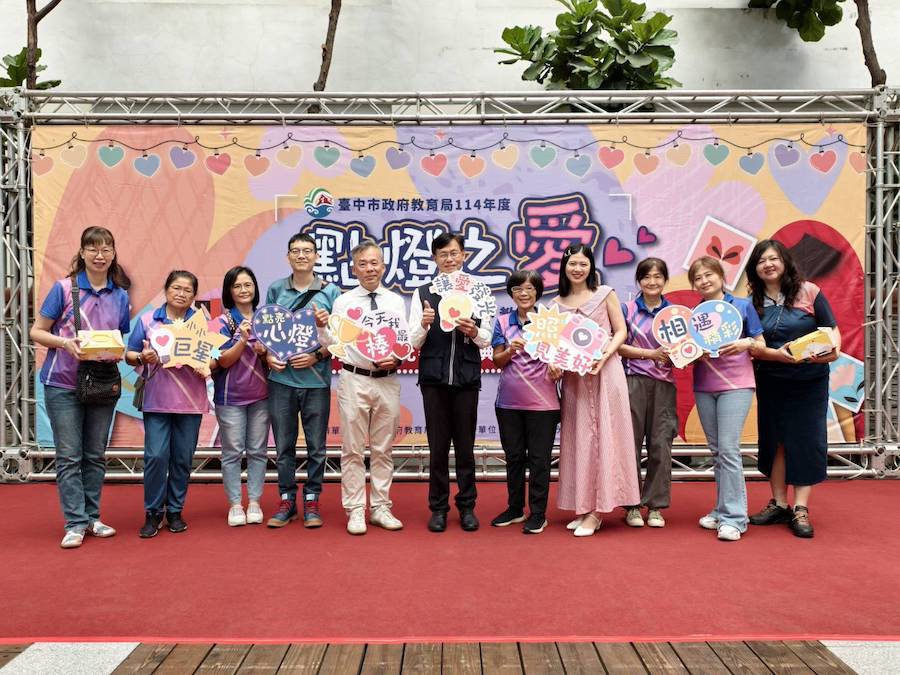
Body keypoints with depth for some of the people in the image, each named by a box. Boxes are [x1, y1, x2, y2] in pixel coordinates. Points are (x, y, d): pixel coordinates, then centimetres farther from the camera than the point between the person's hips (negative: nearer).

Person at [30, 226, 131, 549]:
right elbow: (37, 332, -3)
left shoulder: (120, 295, 5)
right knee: (69, 456, -1)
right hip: (63, 384, -3)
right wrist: (65, 343, -21)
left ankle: (92, 518, 21)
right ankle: (75, 524, 5)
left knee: (95, 455, 11)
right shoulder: (64, 288, -5)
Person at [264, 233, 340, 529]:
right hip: (281, 378, 2)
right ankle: (287, 501, 19)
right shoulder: (275, 290, 8)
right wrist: (268, 356, -5)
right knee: (283, 445, 8)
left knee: (316, 446, 6)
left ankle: (312, 500, 18)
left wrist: (317, 356, -14)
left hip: (316, 379, -1)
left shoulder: (330, 292, 1)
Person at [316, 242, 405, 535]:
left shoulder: (396, 302, 6)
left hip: (388, 381, 2)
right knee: (353, 450, 3)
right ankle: (355, 511, 14)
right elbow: (333, 345, 2)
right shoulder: (343, 302, 2)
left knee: (383, 450, 11)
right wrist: (321, 326, -15)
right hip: (354, 380, -2)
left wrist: (397, 359, -11)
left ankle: (381, 508, 22)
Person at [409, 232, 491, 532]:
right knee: (438, 446, 6)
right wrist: (424, 325, -17)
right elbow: (413, 341, 3)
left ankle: (467, 506, 20)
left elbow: (487, 340, 5)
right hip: (434, 377, 0)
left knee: (465, 445, 8)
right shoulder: (423, 293, 4)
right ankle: (438, 507, 18)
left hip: (466, 378, 0)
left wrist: (474, 332, -15)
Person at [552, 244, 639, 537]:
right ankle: (583, 506, 13)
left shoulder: (605, 294, 2)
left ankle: (597, 510, -1)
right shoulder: (557, 303, 10)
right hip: (573, 376, 4)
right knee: (577, 438, 5)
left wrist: (605, 355, -16)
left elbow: (621, 331, 1)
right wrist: (553, 363, -9)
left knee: (601, 436, -4)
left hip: (604, 372, -3)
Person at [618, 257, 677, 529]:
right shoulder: (627, 309, 5)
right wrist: (651, 354, -12)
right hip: (634, 381, -1)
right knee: (631, 442, 0)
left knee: (661, 444, 1)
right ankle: (632, 505, 10)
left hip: (664, 383, 2)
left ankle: (655, 506, 11)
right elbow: (619, 346, -2)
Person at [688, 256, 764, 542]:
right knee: (716, 451, 9)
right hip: (704, 387, 4)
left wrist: (746, 343, -17)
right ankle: (723, 509, 19)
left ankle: (733, 516, -6)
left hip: (736, 385, -4)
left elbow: (760, 344, 3)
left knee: (728, 448, -11)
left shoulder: (742, 306, 1)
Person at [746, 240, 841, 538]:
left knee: (806, 441, -1)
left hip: (810, 380, -2)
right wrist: (777, 354, -21)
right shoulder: (752, 302, 2)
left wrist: (833, 350, -21)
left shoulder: (808, 292, -4)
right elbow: (752, 346, -3)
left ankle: (800, 509, 6)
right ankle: (778, 504, 19)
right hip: (770, 382, 2)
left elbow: (832, 329, -1)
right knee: (774, 439, 8)